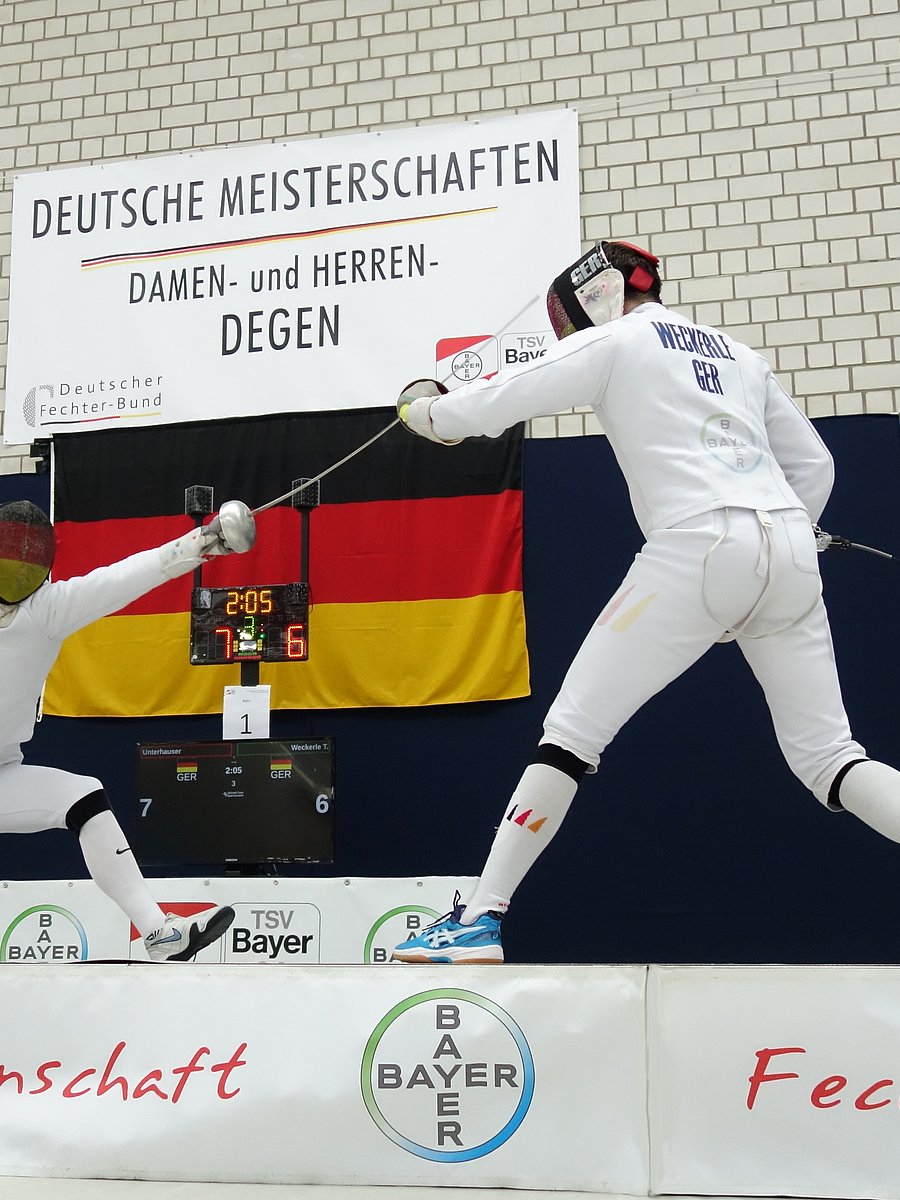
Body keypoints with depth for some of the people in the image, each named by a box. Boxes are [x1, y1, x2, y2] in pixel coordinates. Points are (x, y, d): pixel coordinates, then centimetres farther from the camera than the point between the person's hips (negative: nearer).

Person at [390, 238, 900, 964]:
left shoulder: (613, 341, 10)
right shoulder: (737, 352, 27)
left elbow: (501, 401, 10)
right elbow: (814, 466, 27)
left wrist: (427, 409, 29)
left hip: (699, 548, -6)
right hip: (791, 550, 6)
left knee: (573, 732, 1)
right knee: (828, 760, 10)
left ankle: (478, 920, 1)